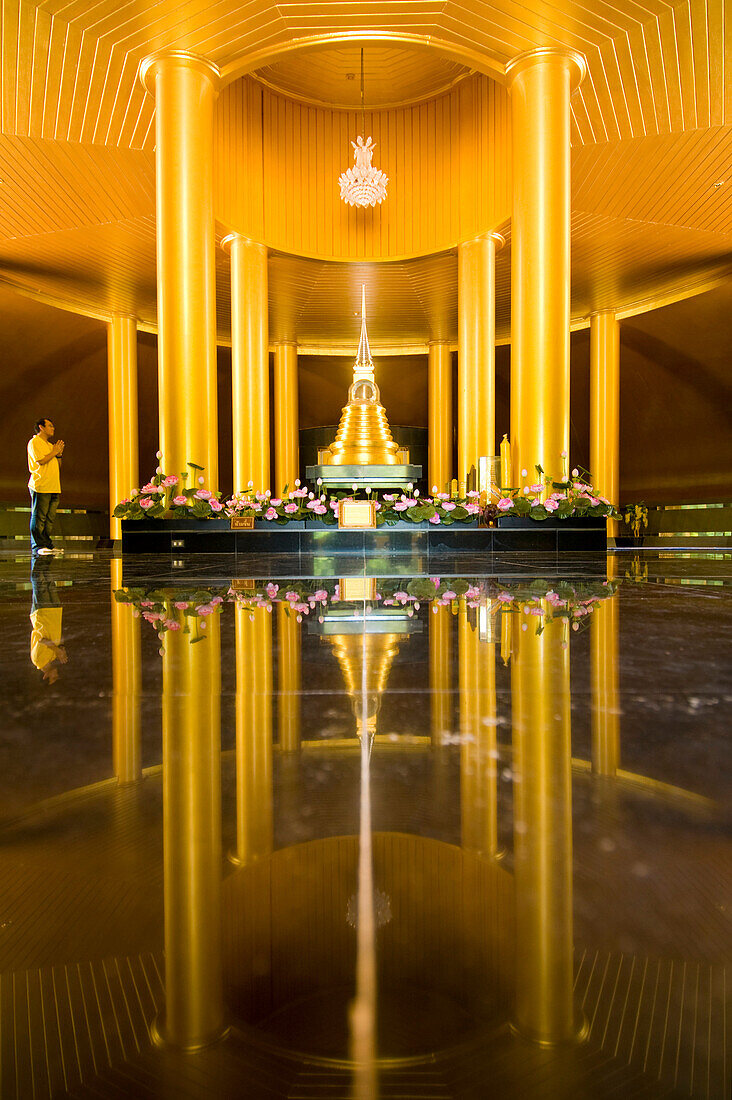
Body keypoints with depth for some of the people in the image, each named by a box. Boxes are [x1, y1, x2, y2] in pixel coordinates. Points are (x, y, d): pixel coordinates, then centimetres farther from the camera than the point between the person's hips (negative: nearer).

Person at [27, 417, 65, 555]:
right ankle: (37, 546, -4)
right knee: (39, 517, -6)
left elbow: (56, 465, 24)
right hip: (40, 486, -8)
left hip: (53, 487, 8)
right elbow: (40, 460, -15)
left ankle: (46, 544, 13)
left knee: (50, 517, 8)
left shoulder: (50, 444, 24)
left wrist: (59, 454, 8)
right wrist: (54, 452, -5)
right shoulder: (34, 442, -2)